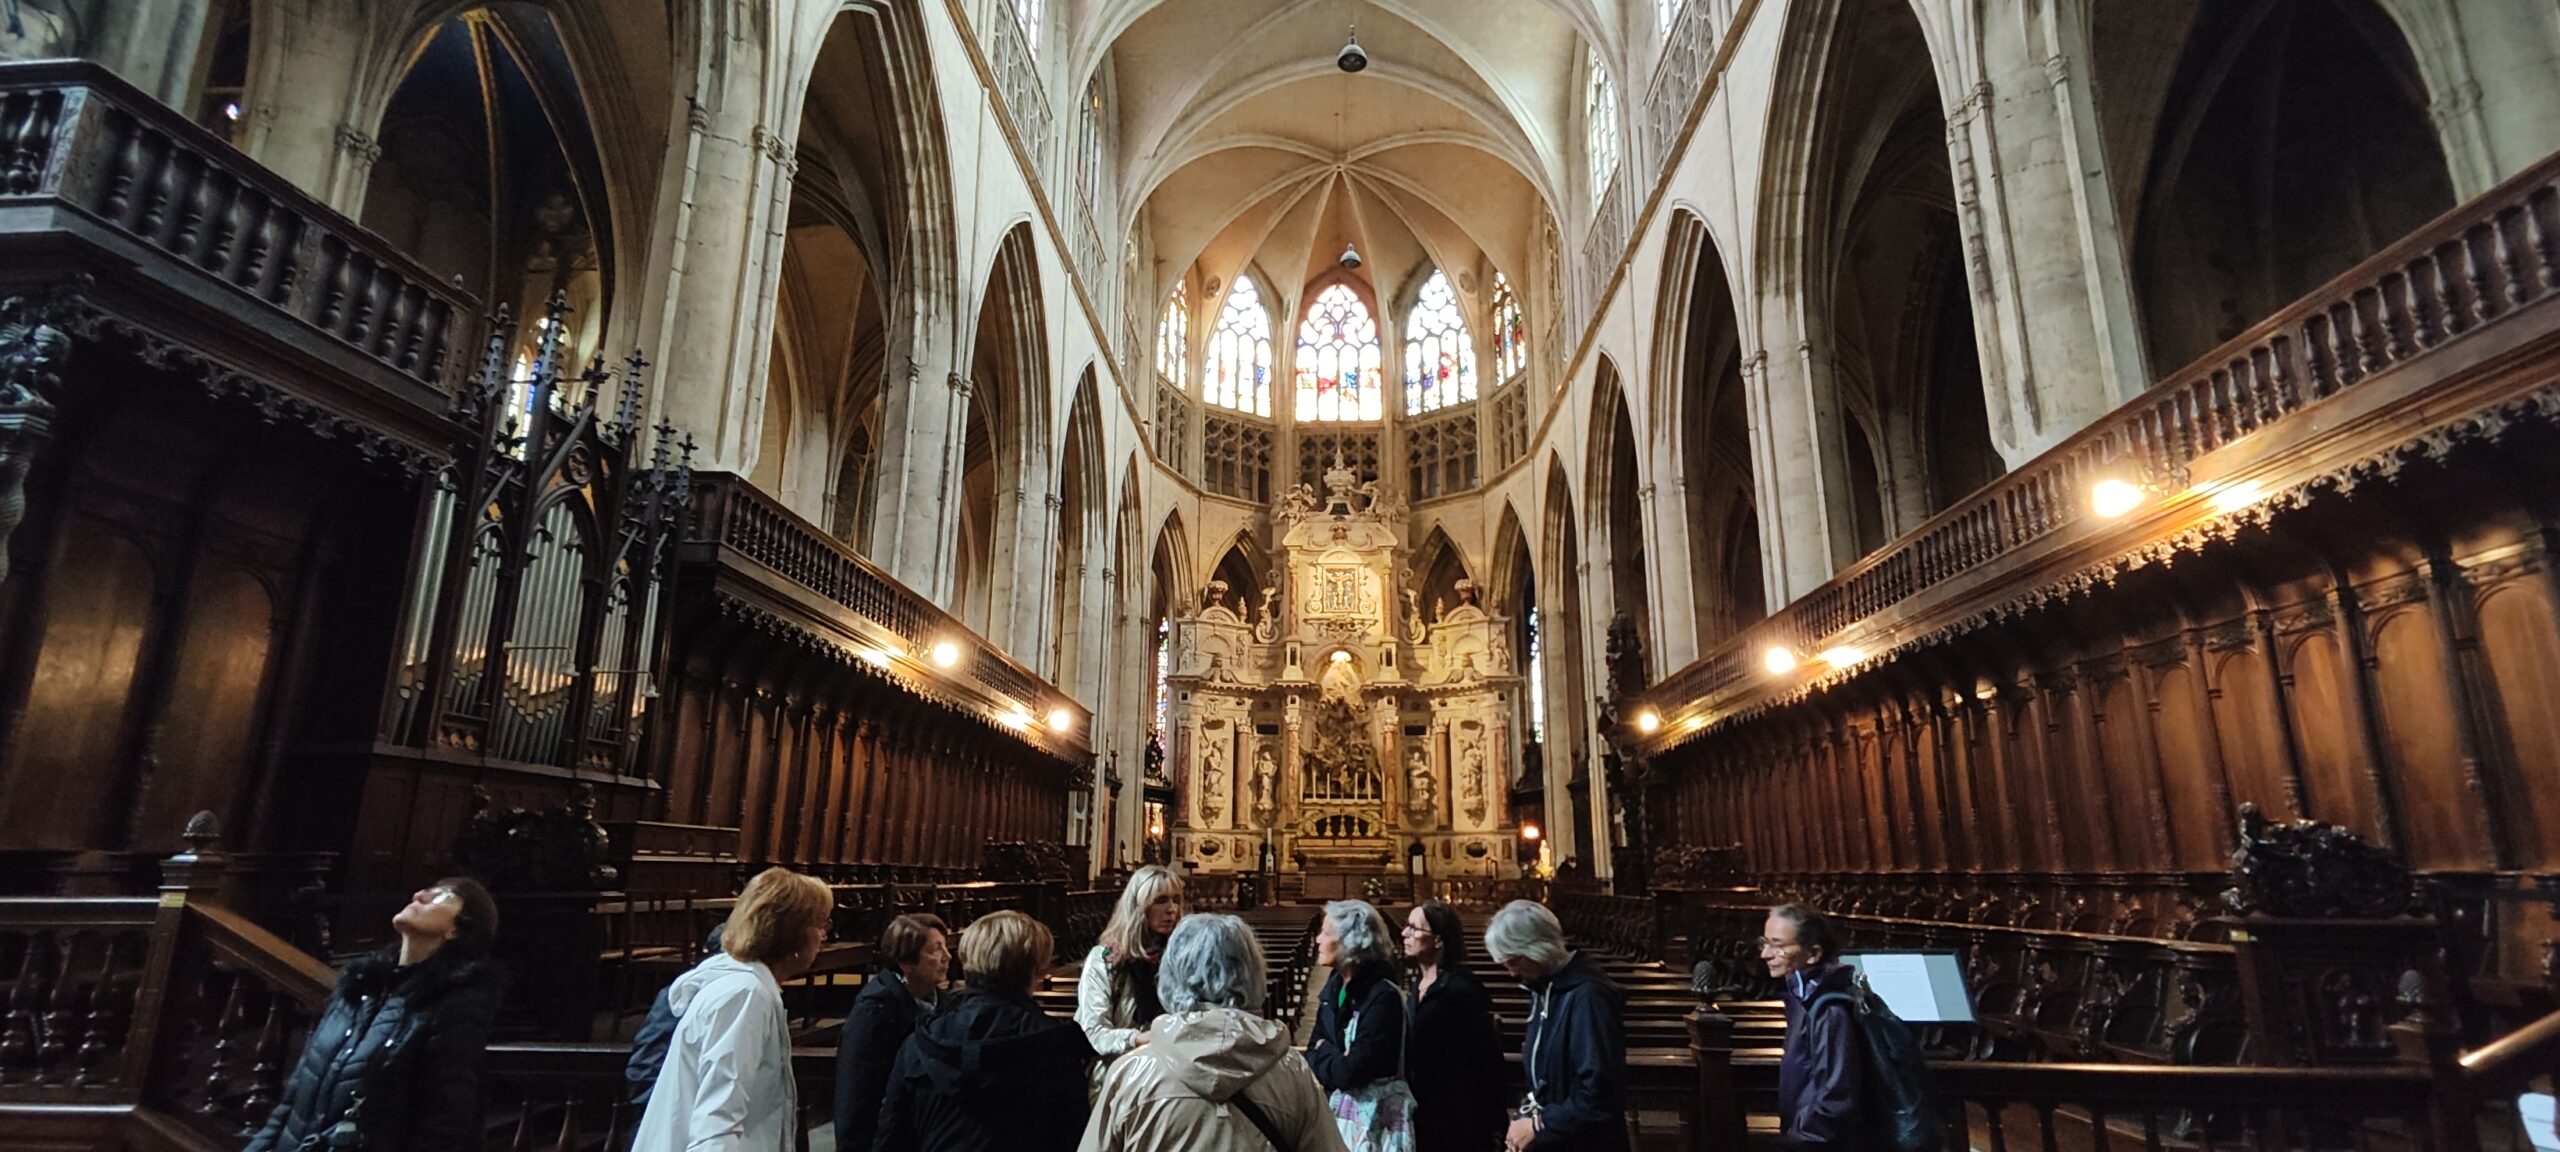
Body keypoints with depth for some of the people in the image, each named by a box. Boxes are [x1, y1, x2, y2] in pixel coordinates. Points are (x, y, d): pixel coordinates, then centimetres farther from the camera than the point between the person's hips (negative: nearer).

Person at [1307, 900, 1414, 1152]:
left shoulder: (1383, 996, -22)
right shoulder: (1335, 985, 3)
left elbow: (1348, 1072, -23)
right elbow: (1313, 1053, 6)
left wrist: (1323, 1051, -5)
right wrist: (1332, 1058, -15)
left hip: (1374, 1116, -7)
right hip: (1336, 1107, 7)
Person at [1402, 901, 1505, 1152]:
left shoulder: (1459, 988, -19)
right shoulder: (1419, 983, 7)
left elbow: (1484, 1057, -18)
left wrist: (1490, 1123, -15)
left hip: (1458, 1120, -8)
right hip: (1424, 1115, 8)